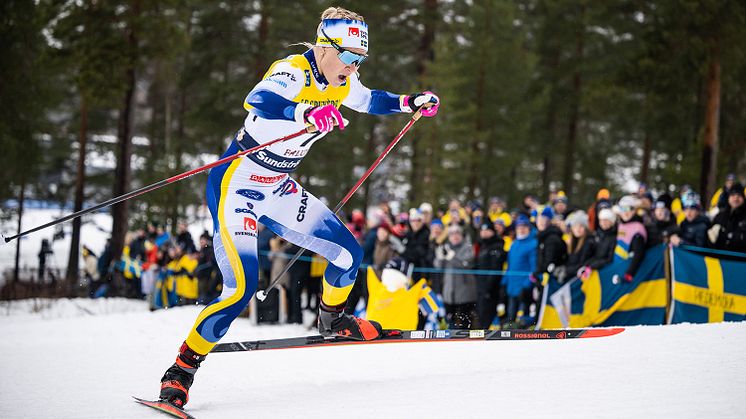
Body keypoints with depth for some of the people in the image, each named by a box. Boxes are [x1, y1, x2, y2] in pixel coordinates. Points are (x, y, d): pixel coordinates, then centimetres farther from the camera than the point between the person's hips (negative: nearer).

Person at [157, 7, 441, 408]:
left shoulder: (341, 82, 1)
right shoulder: (292, 74, -24)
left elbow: (369, 100, 25)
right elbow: (257, 99, -47)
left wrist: (411, 102, 13)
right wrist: (307, 113, -63)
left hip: (279, 190, 8)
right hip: (236, 186, -8)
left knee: (348, 253, 7)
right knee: (241, 288, -19)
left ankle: (331, 319, 37)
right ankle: (181, 370, -5)